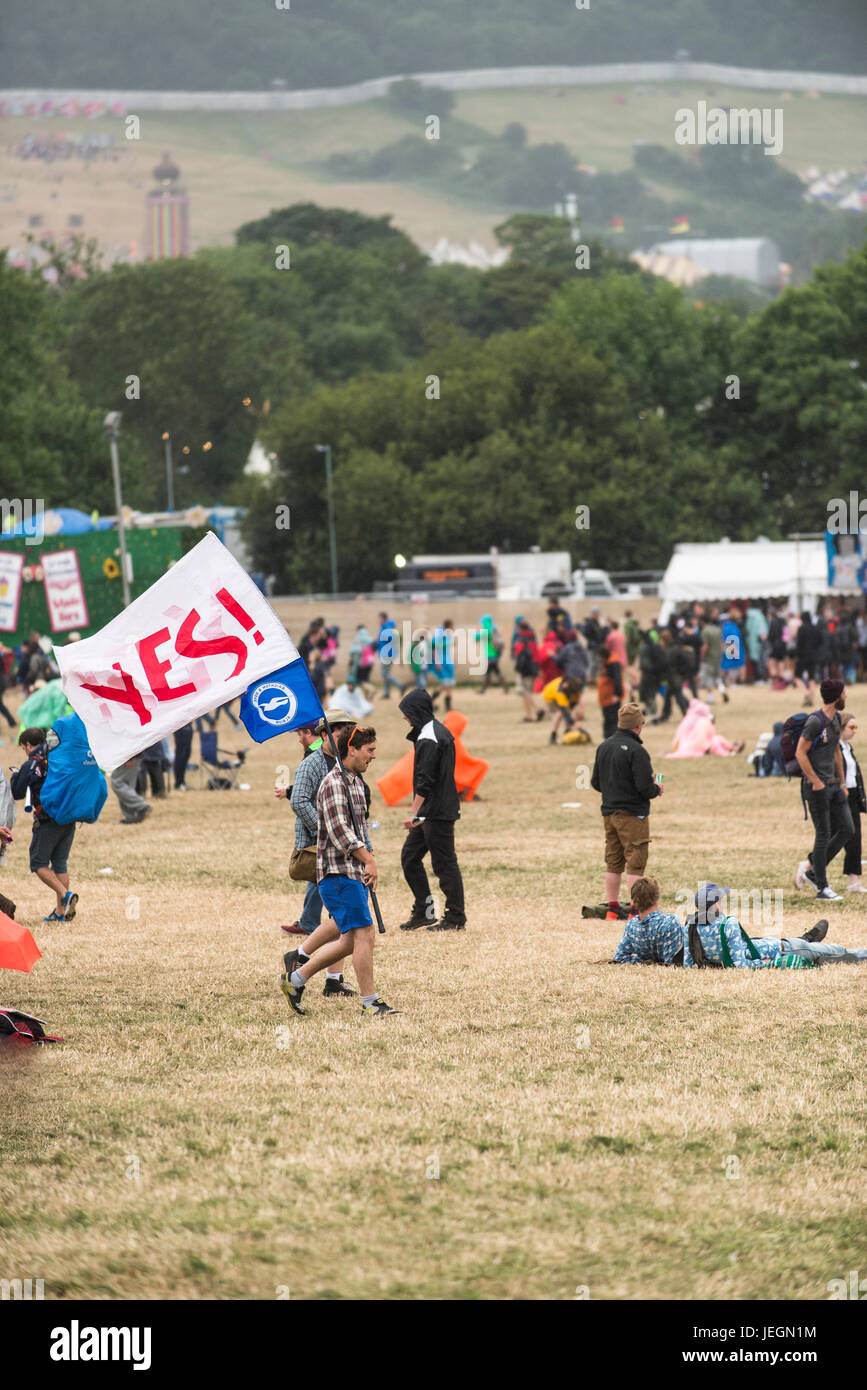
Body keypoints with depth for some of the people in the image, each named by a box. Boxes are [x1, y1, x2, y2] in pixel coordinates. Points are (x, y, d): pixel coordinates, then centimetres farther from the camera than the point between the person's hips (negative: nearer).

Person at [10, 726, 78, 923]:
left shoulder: (31, 765, -9)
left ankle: (65, 895, -17)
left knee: (39, 863, 3)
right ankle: (61, 911, 10)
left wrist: (14, 777, 15)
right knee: (60, 863, 12)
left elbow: (17, 793, -3)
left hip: (47, 821, -6)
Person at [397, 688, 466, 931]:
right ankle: (423, 912, 16)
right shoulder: (440, 731, 14)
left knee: (444, 863, -4)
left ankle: (455, 918, 2)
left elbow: (425, 781, -22)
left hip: (436, 813, -10)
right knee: (409, 857, 13)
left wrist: (413, 813, -21)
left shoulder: (428, 739, -17)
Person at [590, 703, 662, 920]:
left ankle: (612, 909, 17)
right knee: (635, 863, -3)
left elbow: (595, 783, 12)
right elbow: (645, 787, -20)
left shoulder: (603, 747, 6)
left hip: (609, 812, 7)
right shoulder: (636, 751, -17)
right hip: (632, 814, -7)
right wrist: (656, 789, 1)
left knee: (613, 863, 13)